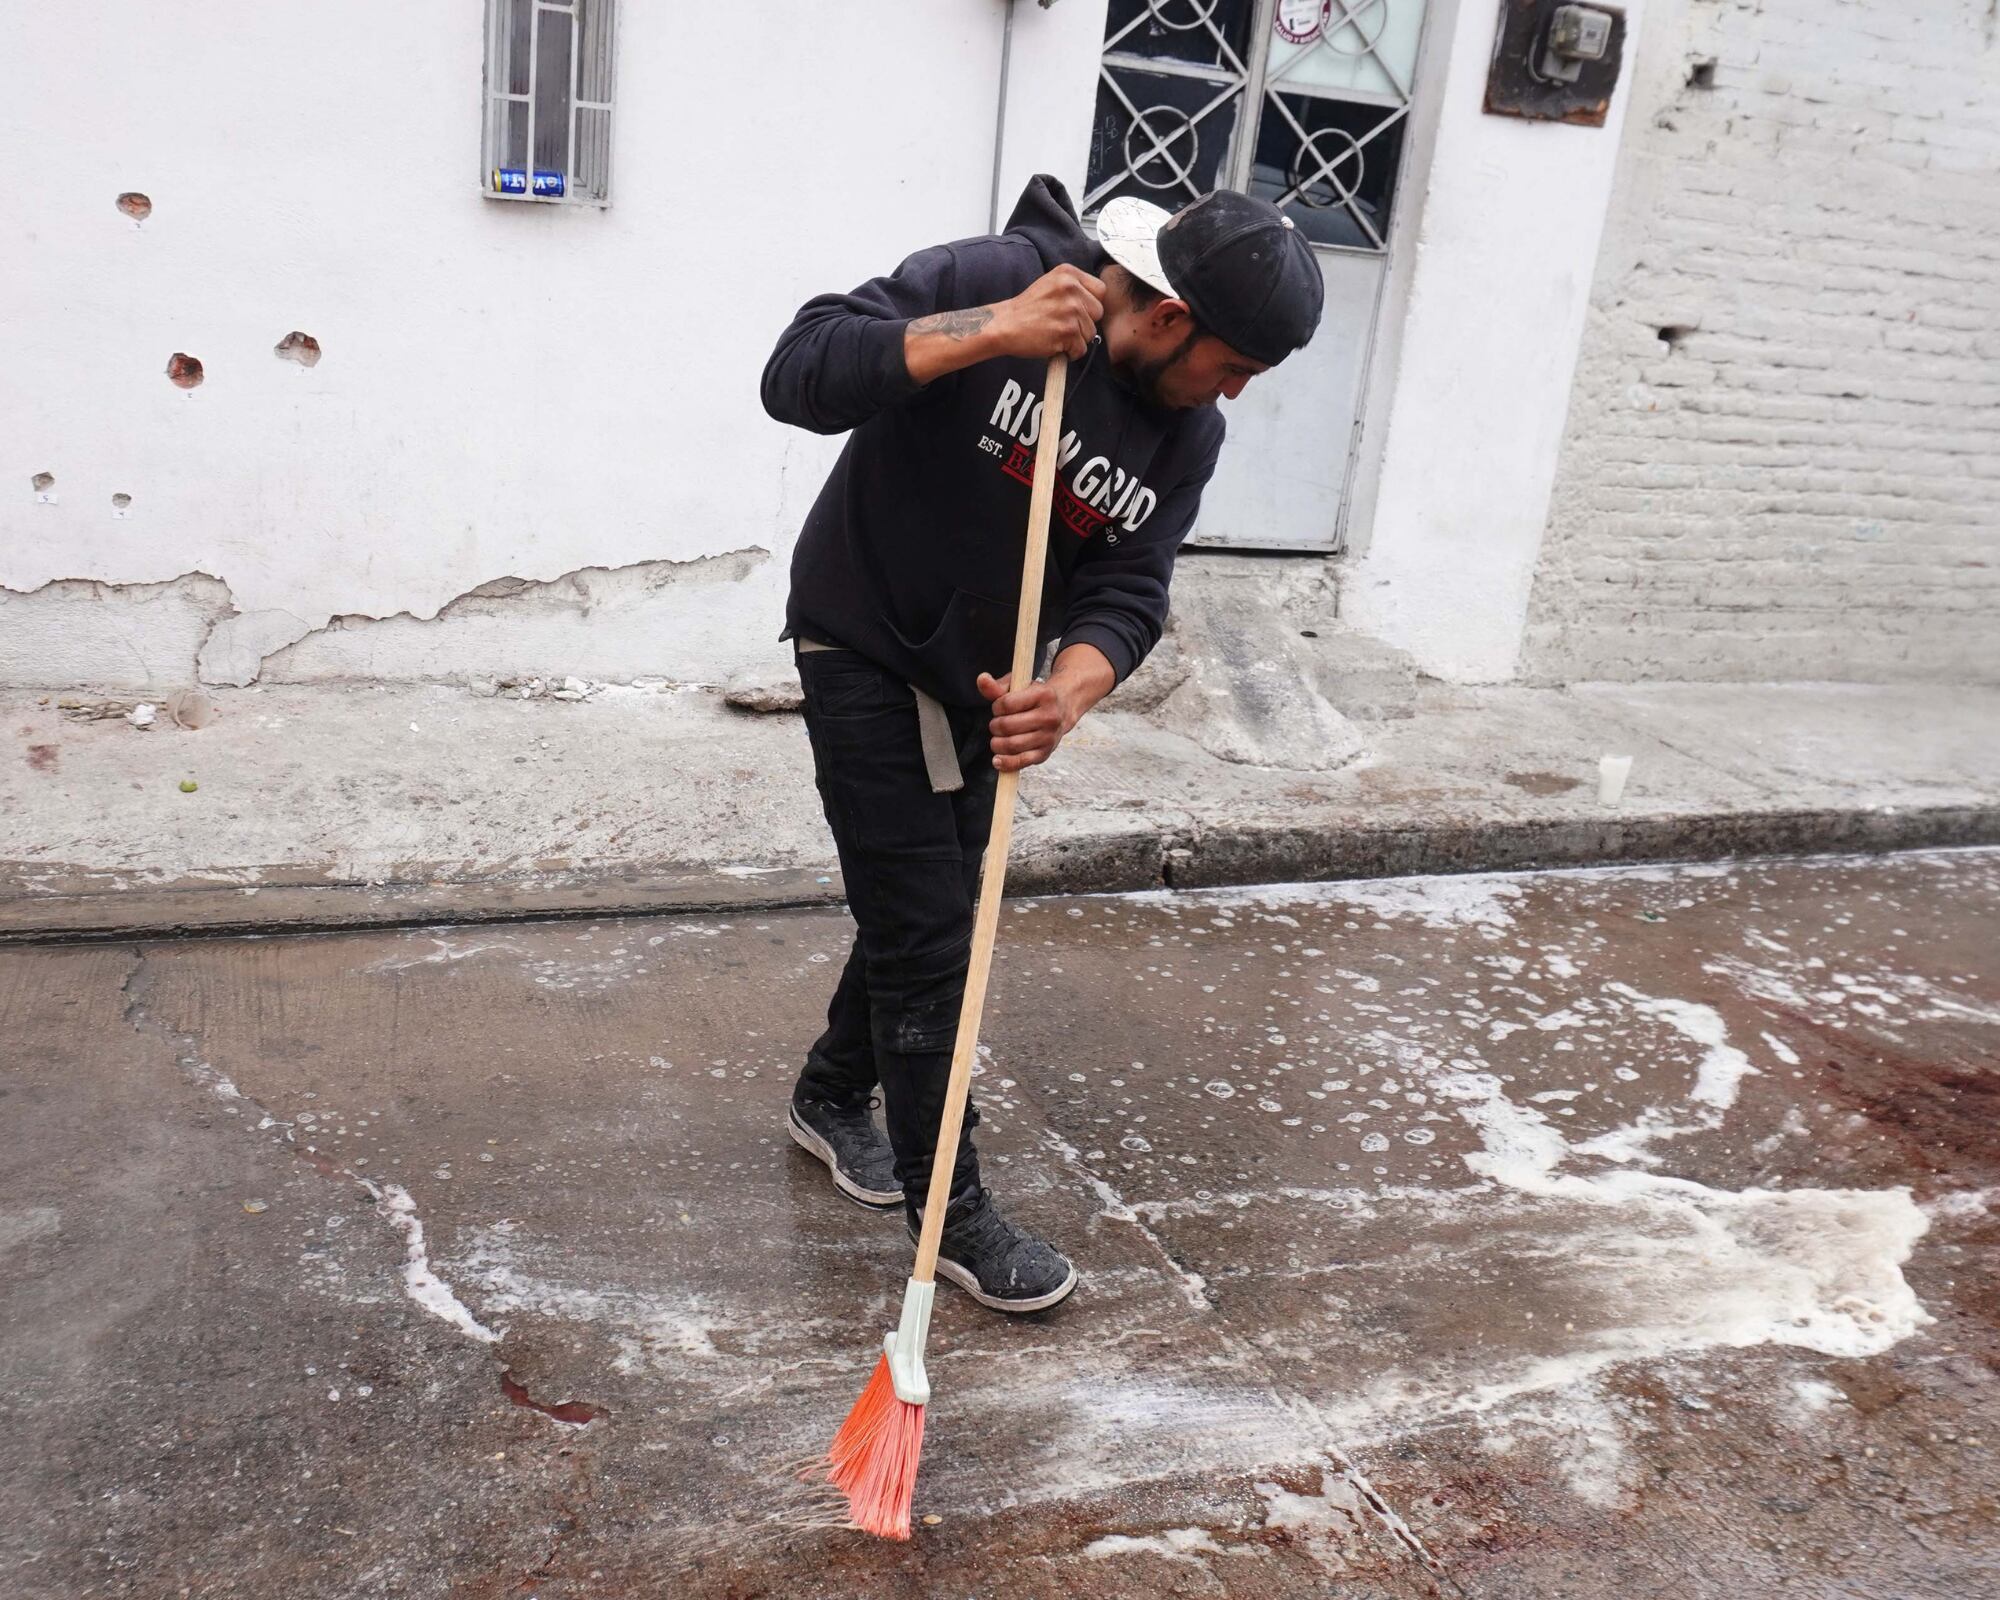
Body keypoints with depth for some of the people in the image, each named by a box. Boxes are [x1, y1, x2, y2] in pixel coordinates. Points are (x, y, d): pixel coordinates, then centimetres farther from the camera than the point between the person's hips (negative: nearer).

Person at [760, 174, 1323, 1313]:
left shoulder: (1187, 433, -8)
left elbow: (1128, 592, -12)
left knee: (925, 907, 18)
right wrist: (996, 332, -41)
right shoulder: (993, 278, -24)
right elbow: (800, 375, -32)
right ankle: (951, 1210, 13)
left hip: (981, 676, 6)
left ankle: (834, 1098, 44)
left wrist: (1069, 693, -33)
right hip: (864, 648, -6)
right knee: (926, 929, -4)